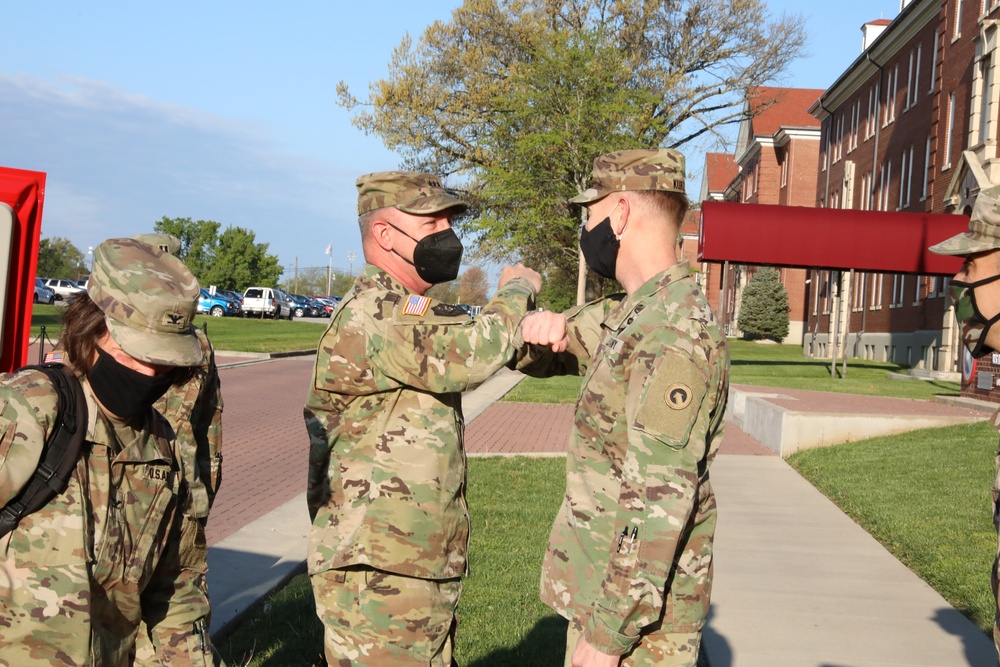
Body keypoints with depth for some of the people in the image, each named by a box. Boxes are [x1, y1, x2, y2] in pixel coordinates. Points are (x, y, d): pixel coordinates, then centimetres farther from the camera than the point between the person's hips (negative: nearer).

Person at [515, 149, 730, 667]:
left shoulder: (675, 331, -22)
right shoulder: (630, 314, 9)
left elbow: (661, 498, -26)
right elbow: (534, 357, 17)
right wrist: (545, 329, -7)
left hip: (636, 606, -9)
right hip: (607, 584, 9)